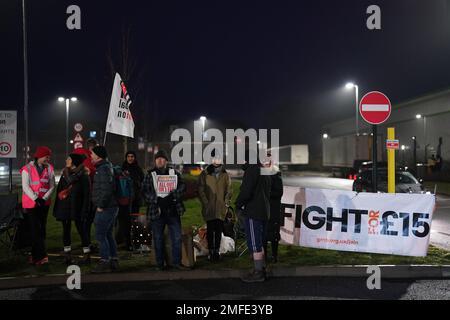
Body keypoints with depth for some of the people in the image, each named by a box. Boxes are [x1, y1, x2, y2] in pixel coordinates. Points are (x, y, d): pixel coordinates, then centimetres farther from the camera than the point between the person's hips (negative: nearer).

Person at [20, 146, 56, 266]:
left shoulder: (49, 169, 4)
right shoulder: (27, 169, -6)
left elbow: (52, 186, 0)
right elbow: (25, 186, -10)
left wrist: (44, 198, -15)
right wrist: (36, 199, -19)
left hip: (44, 202, 4)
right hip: (31, 203, -4)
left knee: (42, 229, 8)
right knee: (35, 229, -8)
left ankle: (35, 255, 19)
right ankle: (41, 256, -9)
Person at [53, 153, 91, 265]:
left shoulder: (83, 175, -6)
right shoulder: (65, 173, 11)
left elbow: (87, 195, -9)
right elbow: (59, 190, 12)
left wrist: (84, 211, -15)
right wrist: (56, 208, 8)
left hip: (77, 208, -6)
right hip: (64, 208, 6)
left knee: (82, 230, 0)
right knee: (66, 231, 8)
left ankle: (87, 255, 10)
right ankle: (67, 255, 17)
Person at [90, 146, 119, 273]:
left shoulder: (103, 169, -15)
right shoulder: (105, 167, 17)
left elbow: (106, 189, -24)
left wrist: (101, 206, -18)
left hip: (105, 208, -10)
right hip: (111, 207, 10)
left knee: (100, 235, -5)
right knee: (108, 234, 15)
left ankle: (104, 262, -2)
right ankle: (114, 260, 20)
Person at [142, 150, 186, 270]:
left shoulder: (174, 173, 9)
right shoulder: (150, 175, 5)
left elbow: (182, 187, 2)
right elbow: (145, 192, -3)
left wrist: (172, 196, -15)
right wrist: (157, 200, -16)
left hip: (173, 211, 1)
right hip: (157, 211, -1)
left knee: (177, 237, 2)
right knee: (158, 239, 6)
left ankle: (176, 261, 13)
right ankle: (160, 264, 17)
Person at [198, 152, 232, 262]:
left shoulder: (225, 175, 7)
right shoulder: (204, 174, 0)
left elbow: (229, 190, 12)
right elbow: (201, 190, 1)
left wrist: (226, 202, 2)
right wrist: (205, 202, -5)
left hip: (221, 207, 2)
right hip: (209, 208, -2)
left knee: (219, 230, 4)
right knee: (210, 230, 0)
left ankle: (217, 251, 14)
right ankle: (211, 251, 6)